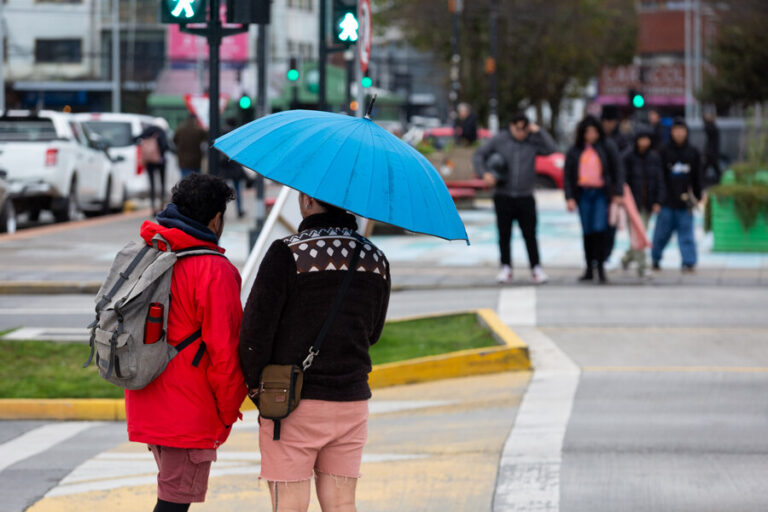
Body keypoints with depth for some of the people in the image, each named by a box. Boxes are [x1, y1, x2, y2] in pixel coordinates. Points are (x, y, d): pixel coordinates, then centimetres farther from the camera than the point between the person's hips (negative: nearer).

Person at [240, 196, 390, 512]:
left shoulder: (287, 255, -14)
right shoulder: (375, 260, 4)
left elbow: (256, 328, -12)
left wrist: (255, 383, 2)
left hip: (293, 403, -5)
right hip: (352, 400, 5)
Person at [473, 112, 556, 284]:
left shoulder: (533, 141, 2)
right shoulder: (500, 140, 1)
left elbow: (550, 148, -12)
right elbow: (479, 155, 5)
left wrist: (538, 131, -11)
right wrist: (484, 173, -11)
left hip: (525, 197, 0)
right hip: (503, 197, 0)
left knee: (530, 234, -2)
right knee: (504, 234, 3)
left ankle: (536, 268, 5)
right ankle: (506, 268, 12)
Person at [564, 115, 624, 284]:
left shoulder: (607, 147, 2)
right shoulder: (575, 151, 7)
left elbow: (617, 170, 3)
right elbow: (568, 175, 8)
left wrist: (618, 193, -2)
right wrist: (569, 197, -1)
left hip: (601, 194, -2)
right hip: (583, 194, 2)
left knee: (600, 229, -14)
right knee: (587, 232, 5)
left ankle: (600, 267, -8)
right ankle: (589, 269, 12)